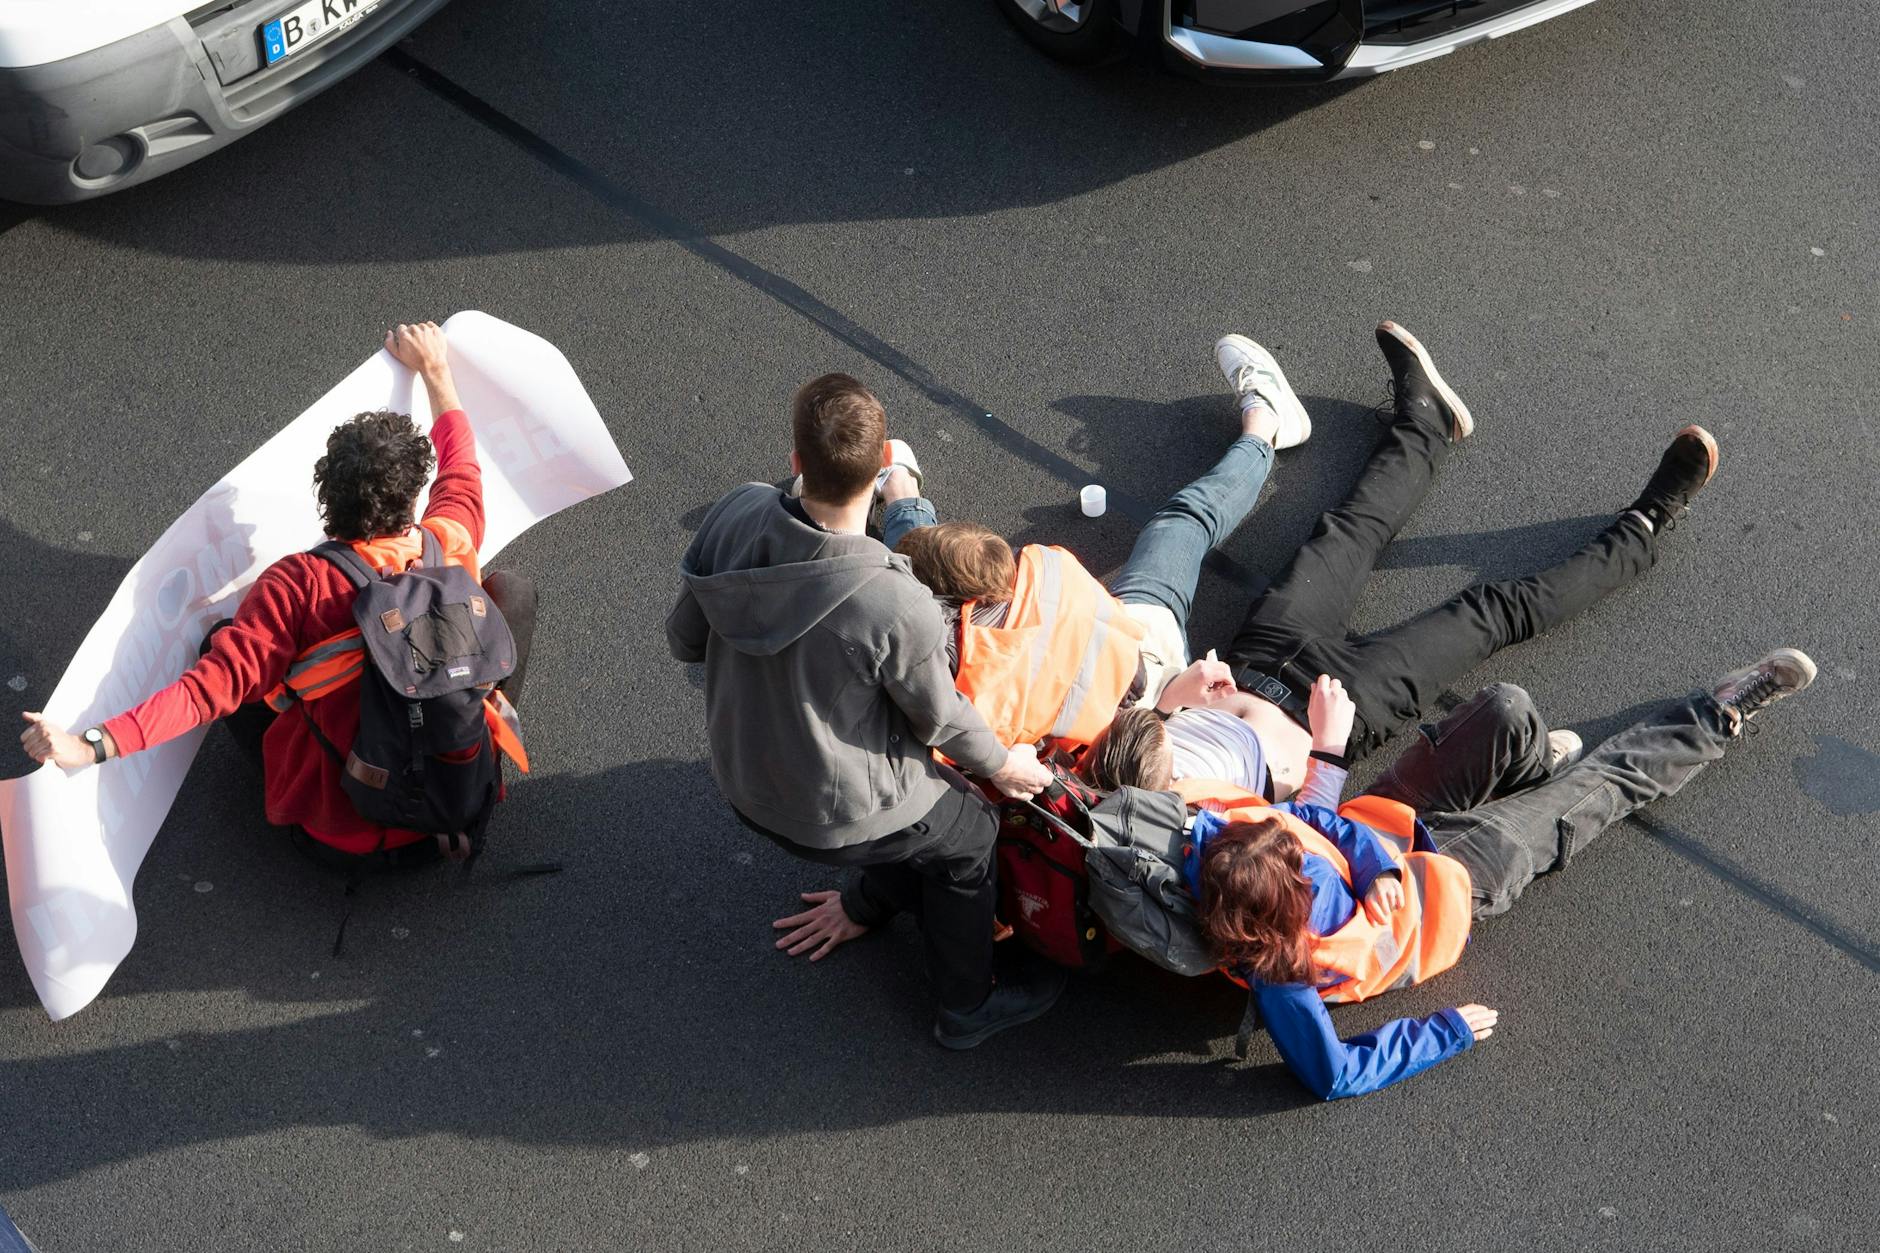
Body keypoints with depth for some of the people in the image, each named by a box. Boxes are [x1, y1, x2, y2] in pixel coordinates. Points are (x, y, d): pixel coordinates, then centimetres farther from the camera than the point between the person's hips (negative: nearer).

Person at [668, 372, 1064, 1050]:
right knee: (968, 829, 25)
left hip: (740, 780, 5)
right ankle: (967, 1006, 45)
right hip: (835, 814, -5)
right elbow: (941, 720, -17)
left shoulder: (735, 515, -23)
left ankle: (863, 905, 57)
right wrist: (1002, 764, 6)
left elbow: (684, 639, -6)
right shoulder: (896, 607, -37)